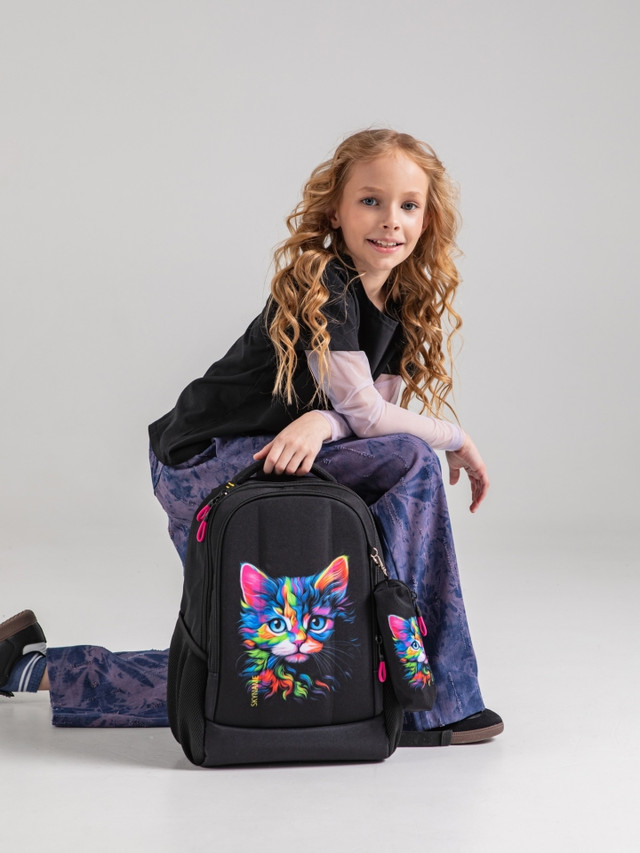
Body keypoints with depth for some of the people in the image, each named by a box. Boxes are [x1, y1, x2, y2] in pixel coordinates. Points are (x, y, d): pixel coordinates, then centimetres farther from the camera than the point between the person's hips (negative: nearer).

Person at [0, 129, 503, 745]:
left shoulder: (406, 310, 8)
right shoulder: (321, 286, -17)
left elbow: (373, 411, -3)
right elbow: (367, 415, -20)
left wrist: (321, 421, -26)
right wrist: (459, 439, -6)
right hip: (206, 464, -9)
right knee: (411, 463, -24)